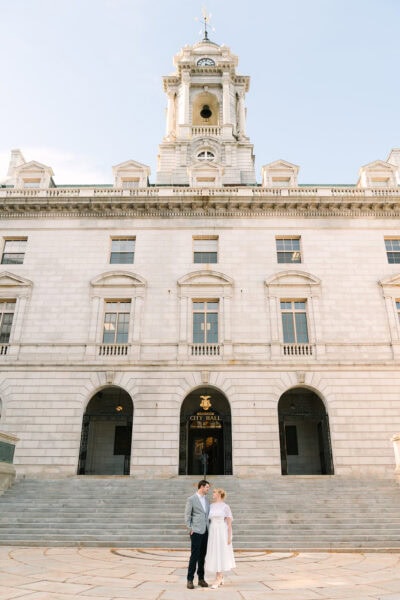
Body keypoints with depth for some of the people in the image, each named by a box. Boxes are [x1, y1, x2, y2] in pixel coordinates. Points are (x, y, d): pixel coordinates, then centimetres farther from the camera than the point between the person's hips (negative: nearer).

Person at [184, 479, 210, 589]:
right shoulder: (191, 499, -7)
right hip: (196, 531, -6)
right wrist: (190, 529, -9)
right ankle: (190, 580, 4)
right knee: (194, 555, -5)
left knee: (202, 556, 9)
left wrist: (209, 528, 11)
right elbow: (187, 516, -6)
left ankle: (201, 578, 17)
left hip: (205, 531, 6)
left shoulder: (206, 499, 12)